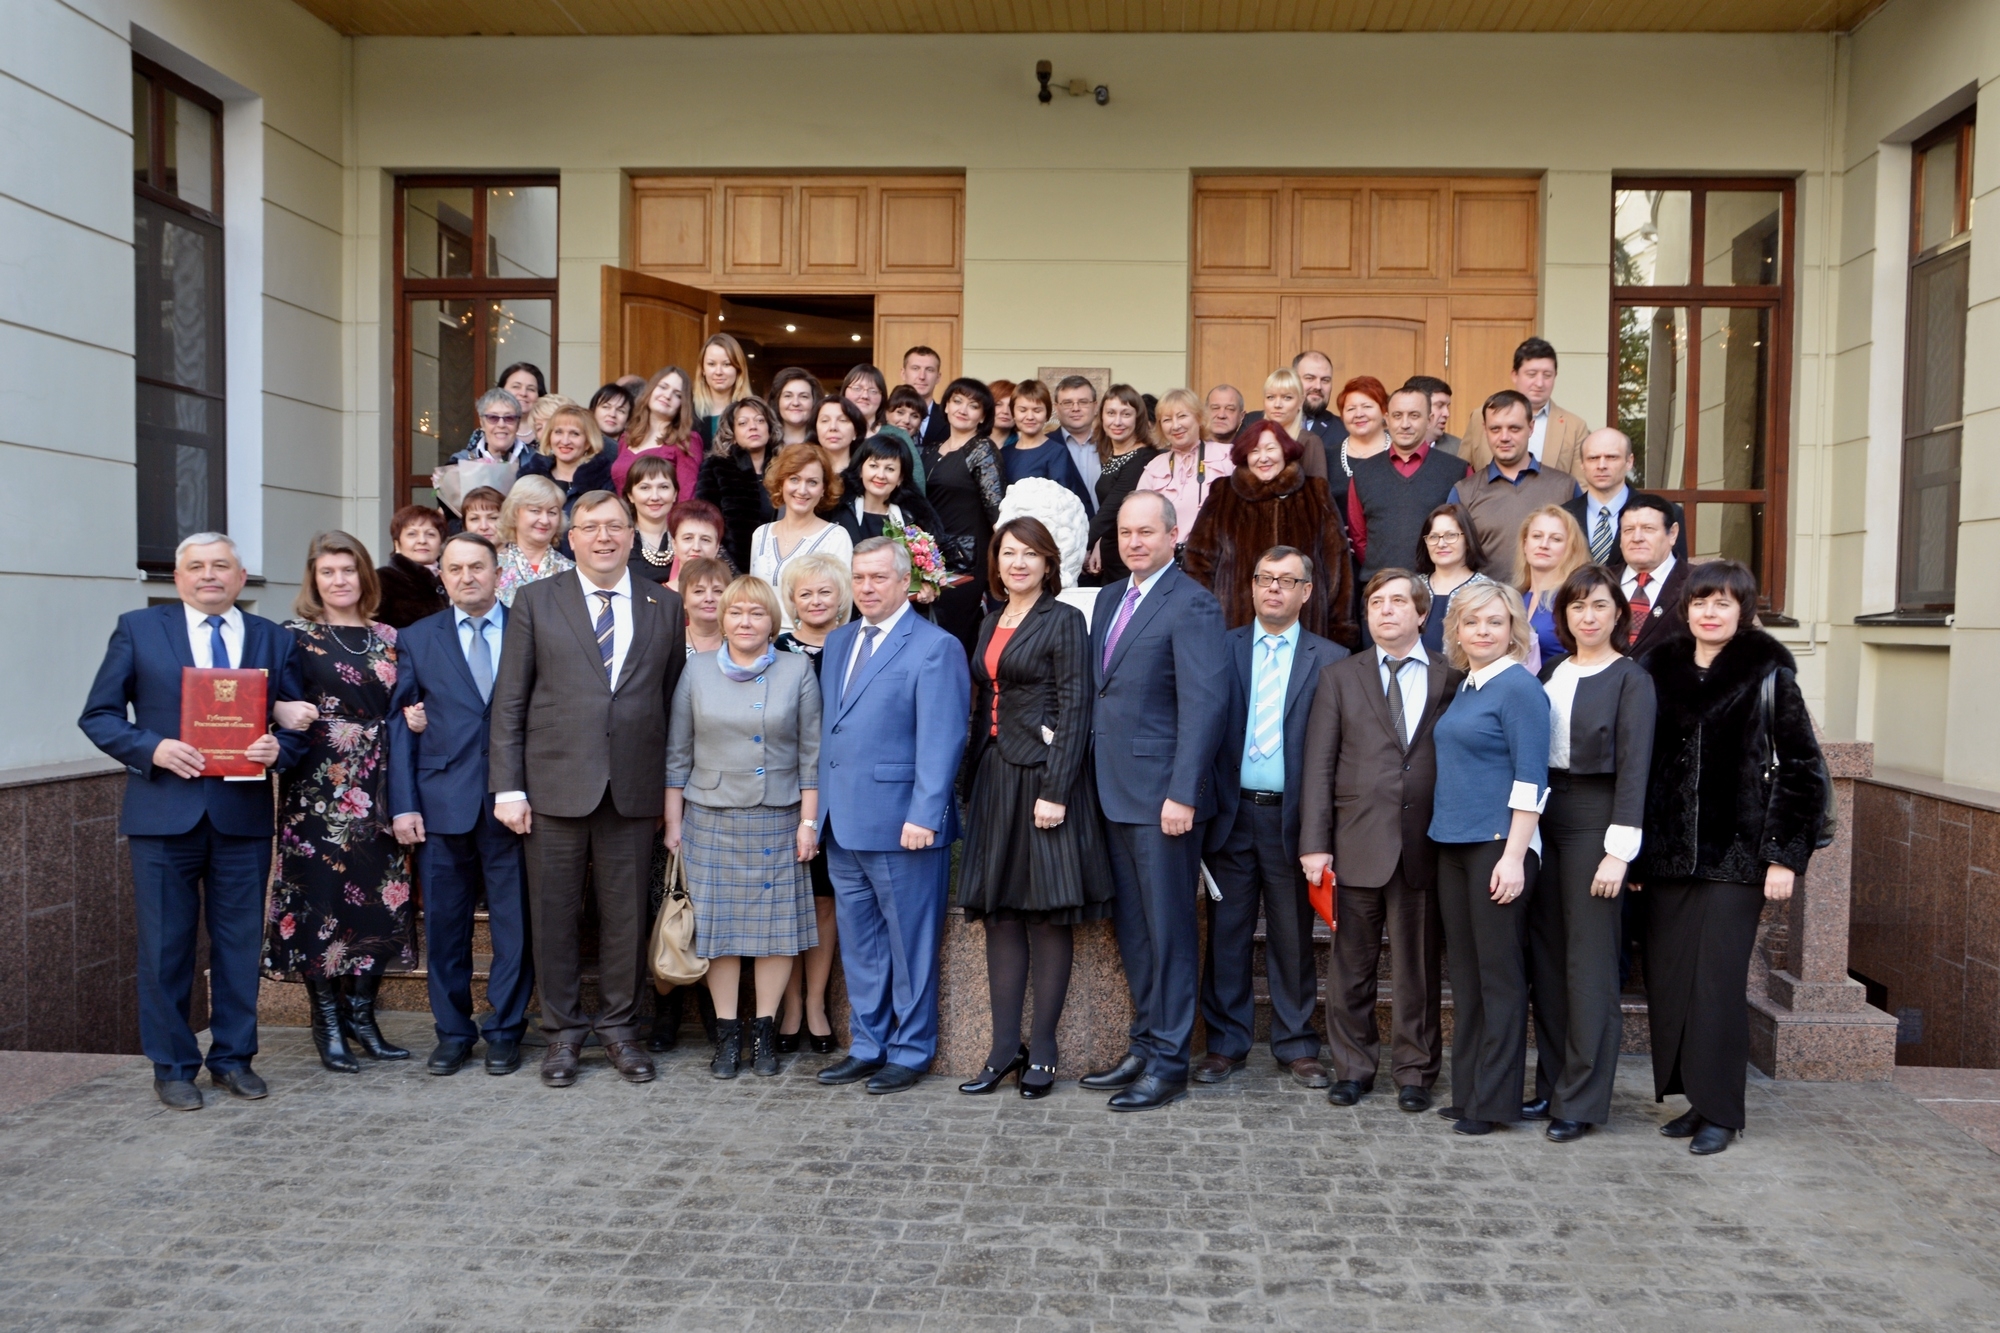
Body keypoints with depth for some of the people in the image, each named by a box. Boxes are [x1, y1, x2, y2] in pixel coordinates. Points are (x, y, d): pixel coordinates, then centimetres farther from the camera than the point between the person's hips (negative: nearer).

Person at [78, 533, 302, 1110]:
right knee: (165, 946, 5)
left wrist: (278, 748, -13)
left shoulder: (273, 640, 9)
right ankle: (172, 1067, 19)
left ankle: (234, 1057, 22)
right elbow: (99, 715, 3)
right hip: (164, 811, -1)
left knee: (240, 942, 9)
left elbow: (298, 723, 9)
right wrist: (152, 748, -14)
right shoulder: (138, 629, 4)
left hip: (243, 814, 2)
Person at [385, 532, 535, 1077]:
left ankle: (504, 1031, 18)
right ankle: (453, 1032, 21)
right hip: (443, 802, 1)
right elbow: (401, 726, 6)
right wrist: (403, 804, -3)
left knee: (514, 924, 4)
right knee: (444, 925, 8)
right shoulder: (416, 639, 10)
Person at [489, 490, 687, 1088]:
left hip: (634, 789, 1)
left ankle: (619, 1028, 23)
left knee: (626, 913, 8)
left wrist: (674, 787, 3)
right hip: (556, 785, -1)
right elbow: (509, 701, 2)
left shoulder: (665, 607, 8)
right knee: (555, 914, 7)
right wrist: (508, 786, -4)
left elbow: (673, 701, 8)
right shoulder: (536, 601, 5)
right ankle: (563, 1032, 21)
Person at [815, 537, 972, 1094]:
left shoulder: (935, 647, -8)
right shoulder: (839, 641, 15)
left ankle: (911, 1050, 18)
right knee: (859, 943, 15)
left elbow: (941, 740, -14)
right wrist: (822, 805, 8)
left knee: (909, 943, 5)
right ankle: (867, 1045, 27)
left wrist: (924, 815, -20)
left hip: (901, 823, -7)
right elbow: (827, 728, 15)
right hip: (843, 821, 7)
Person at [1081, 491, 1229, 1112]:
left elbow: (1204, 704, -17)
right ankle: (1145, 1044, 27)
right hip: (1114, 791, 8)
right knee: (1131, 926, 15)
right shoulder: (1108, 599, 15)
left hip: (1162, 796, -8)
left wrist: (1182, 794, -21)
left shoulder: (1192, 605, -11)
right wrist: (1093, 777, 11)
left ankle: (1169, 1062, 11)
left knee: (1167, 928, 1)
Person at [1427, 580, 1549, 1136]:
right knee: (1465, 973, 13)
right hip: (1453, 842, 8)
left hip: (1498, 845, -8)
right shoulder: (1463, 689, 14)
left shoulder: (1520, 688, -9)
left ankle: (1494, 1100, 9)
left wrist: (1514, 857, -19)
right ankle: (1467, 1090, 22)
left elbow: (1530, 778, -14)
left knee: (1499, 974, 0)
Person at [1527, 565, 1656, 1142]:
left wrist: (1619, 850, -16)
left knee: (1589, 960, -2)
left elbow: (1633, 767, -10)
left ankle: (1581, 1100, 6)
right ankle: (1551, 1081, 21)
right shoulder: (1551, 672, 13)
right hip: (1542, 815, 6)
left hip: (1593, 820, -6)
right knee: (1546, 955, 9)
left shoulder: (1631, 679, -4)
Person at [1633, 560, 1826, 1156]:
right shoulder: (1658, 670, 8)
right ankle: (1690, 1098, 19)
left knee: (1717, 982, -4)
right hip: (1667, 855, 4)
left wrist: (1785, 857, -7)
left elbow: (1804, 770, -3)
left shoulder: (1768, 676, -3)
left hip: (1736, 856, -4)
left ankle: (1719, 1111, 8)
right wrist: (1632, 852, 7)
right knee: (1666, 982, 5)